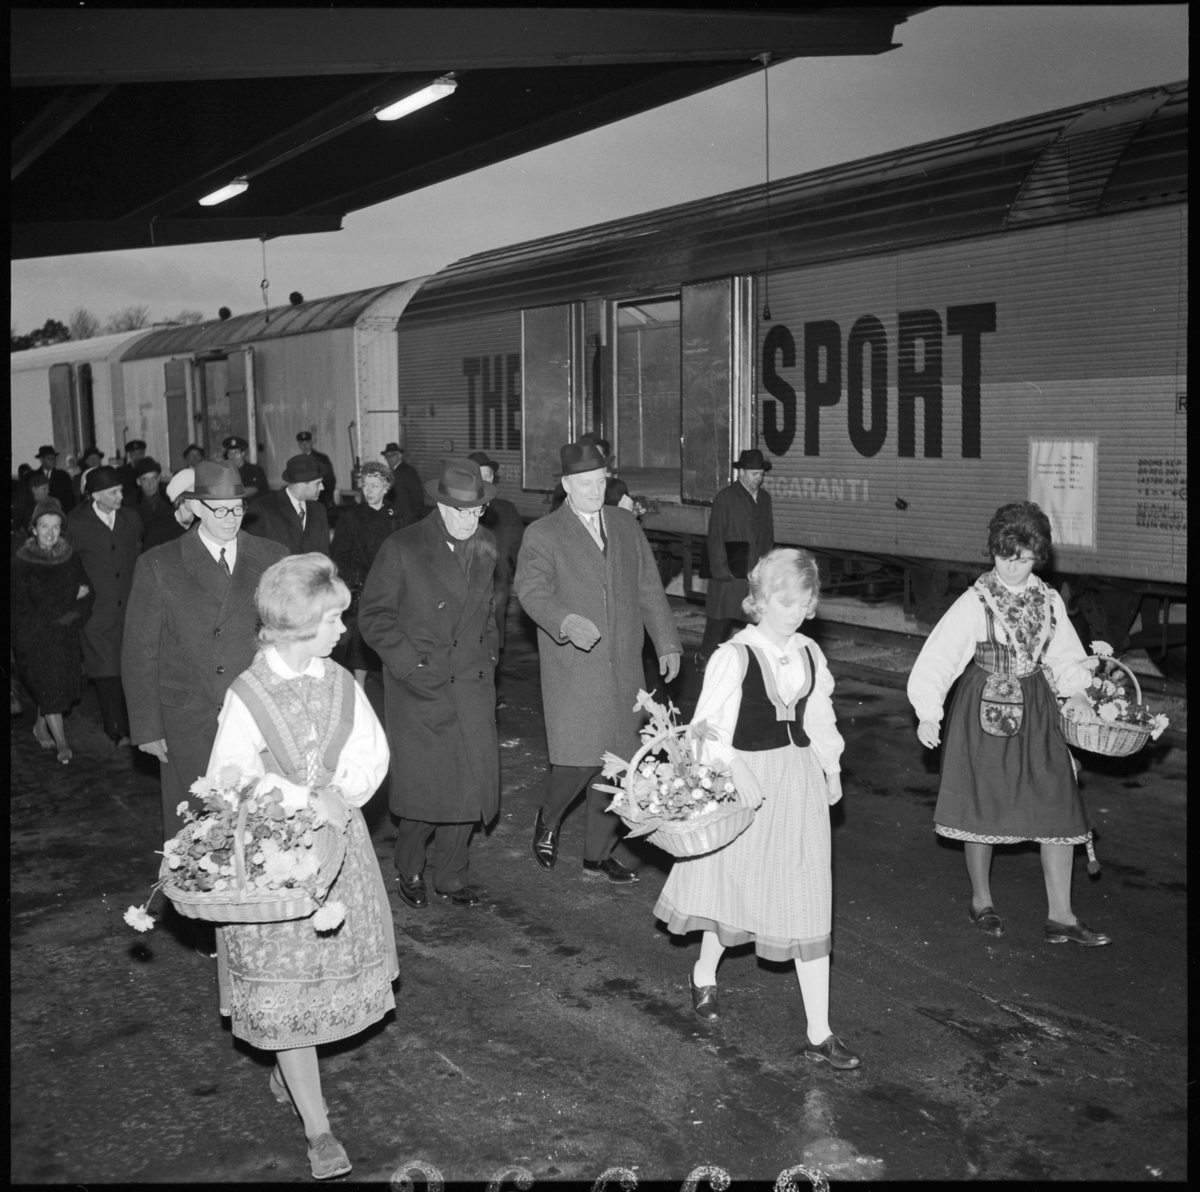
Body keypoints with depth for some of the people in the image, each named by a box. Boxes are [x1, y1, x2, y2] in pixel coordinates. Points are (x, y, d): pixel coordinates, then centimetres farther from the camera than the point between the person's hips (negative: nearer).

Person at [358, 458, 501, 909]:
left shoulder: (485, 547, 9)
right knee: (426, 786, -3)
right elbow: (373, 615, -5)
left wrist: (488, 657, 12)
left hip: (473, 685, 5)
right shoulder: (402, 548, -8)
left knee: (470, 784, 4)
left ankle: (452, 876, 22)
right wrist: (410, 665, -12)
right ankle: (408, 870, 22)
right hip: (421, 687, -4)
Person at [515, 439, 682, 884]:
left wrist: (666, 644, 13)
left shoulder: (626, 525, 14)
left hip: (624, 666, 5)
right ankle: (548, 821, 22)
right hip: (573, 669, -5)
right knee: (579, 759, -10)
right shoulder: (543, 534, -2)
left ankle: (598, 854, 22)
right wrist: (566, 621, -34)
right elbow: (531, 589, -15)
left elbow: (649, 588, 17)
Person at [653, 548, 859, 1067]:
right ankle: (705, 973, 42)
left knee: (807, 903, 4)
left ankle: (818, 1033, 9)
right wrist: (734, 775, -22)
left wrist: (831, 766, 17)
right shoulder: (734, 656, -14)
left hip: (800, 779, 5)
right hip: (745, 781, -5)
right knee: (737, 886, 10)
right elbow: (710, 729, -15)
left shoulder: (810, 654, 4)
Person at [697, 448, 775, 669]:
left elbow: (769, 535, 17)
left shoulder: (764, 498, 13)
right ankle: (705, 658, 18)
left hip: (759, 574, 5)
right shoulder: (725, 498, -5)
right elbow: (715, 537, -7)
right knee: (720, 619, 1)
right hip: (730, 573, -5)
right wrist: (721, 569, -12)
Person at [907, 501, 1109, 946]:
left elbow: (1065, 660, 11)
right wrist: (928, 714, -20)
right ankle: (981, 900, 27)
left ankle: (1060, 916, 10)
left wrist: (1081, 698, -6)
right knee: (983, 805, 6)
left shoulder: (1049, 602, 2)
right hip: (985, 710, -4)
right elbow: (938, 657, -14)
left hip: (1037, 711, 4)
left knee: (1057, 805, 0)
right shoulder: (976, 602, -12)